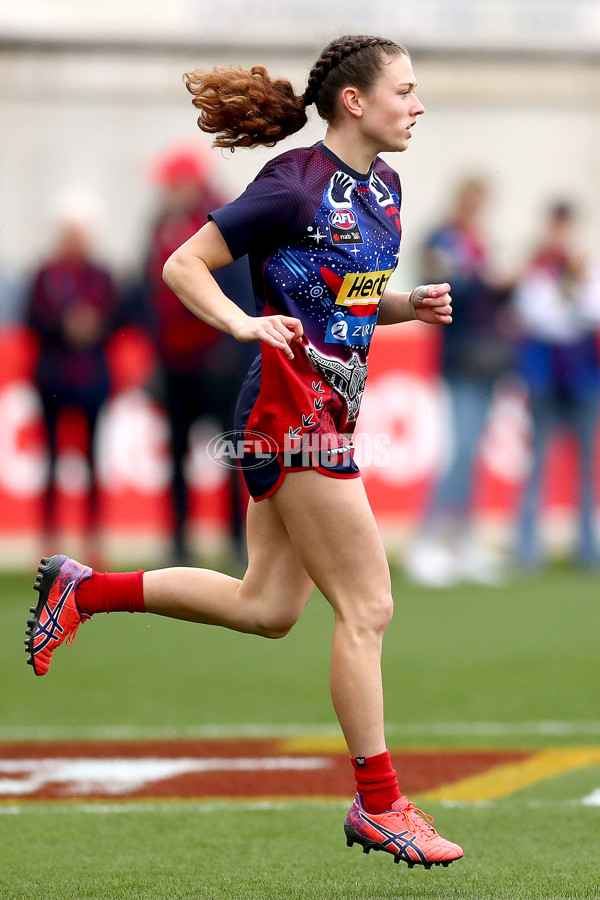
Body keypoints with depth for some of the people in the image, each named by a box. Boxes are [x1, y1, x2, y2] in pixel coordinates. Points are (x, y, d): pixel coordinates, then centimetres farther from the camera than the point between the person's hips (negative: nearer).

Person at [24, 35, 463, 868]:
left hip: (326, 414, 9)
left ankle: (85, 590, 24)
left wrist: (409, 306, 4)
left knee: (267, 606, 13)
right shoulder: (296, 188, -14)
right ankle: (379, 807, 1)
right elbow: (183, 266, -11)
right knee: (366, 606, -6)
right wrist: (242, 323, -26)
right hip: (292, 413, -9)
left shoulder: (382, 189, 11)